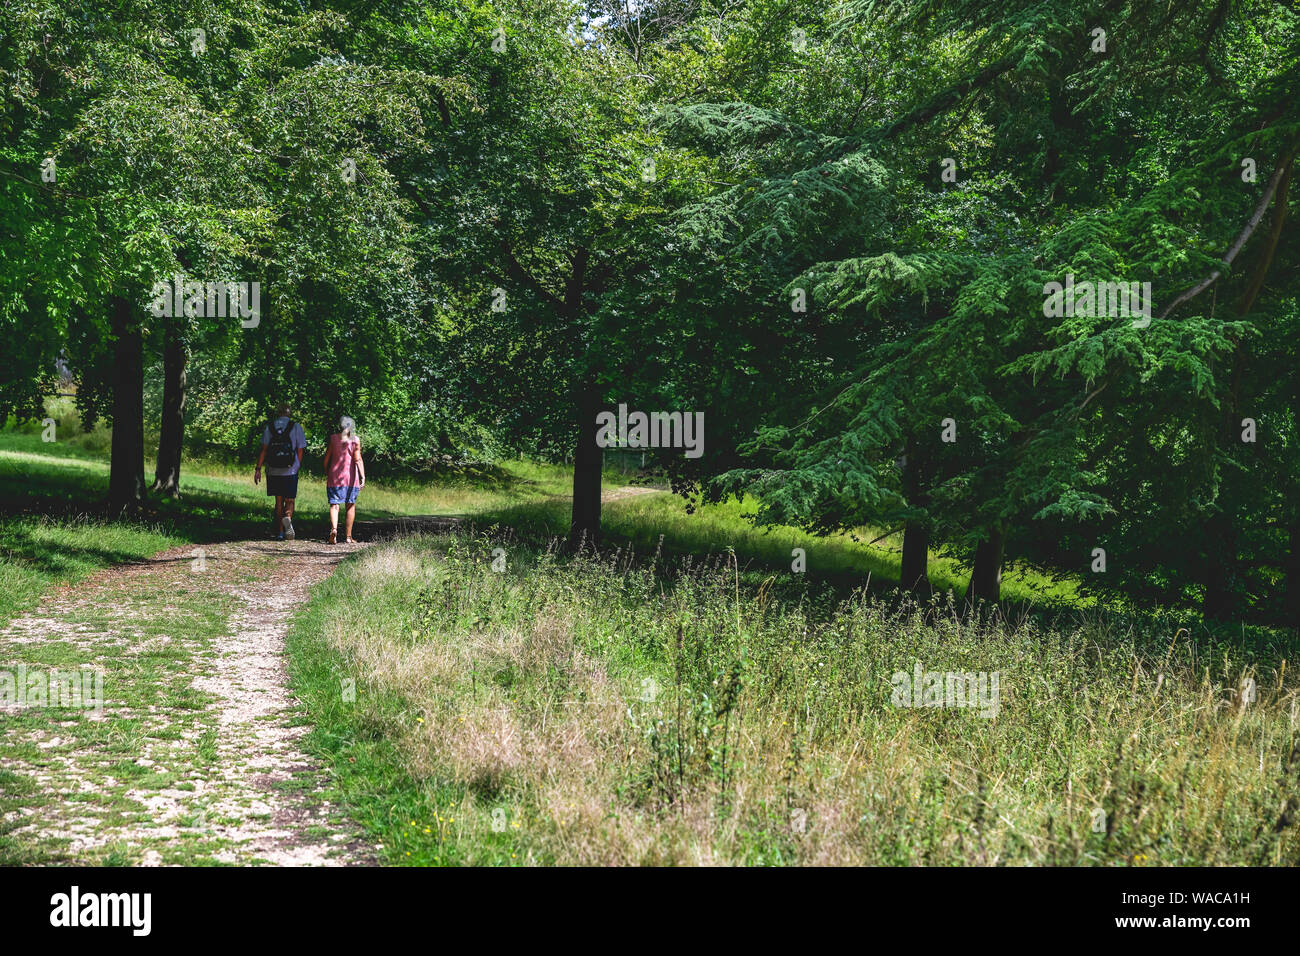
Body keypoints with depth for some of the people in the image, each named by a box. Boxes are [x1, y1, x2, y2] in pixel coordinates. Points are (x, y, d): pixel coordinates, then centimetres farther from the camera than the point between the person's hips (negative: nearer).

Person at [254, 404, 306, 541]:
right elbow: (300, 450, -1)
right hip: (290, 471, -2)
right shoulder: (296, 427, 0)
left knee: (279, 501, 12)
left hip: (273, 471, 2)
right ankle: (287, 518, -25)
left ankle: (279, 532, 11)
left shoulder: (269, 427, 3)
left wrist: (258, 469, 0)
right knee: (289, 500, 6)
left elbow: (263, 450, -2)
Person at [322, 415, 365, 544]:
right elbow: (358, 459, -10)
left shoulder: (333, 439, 3)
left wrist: (326, 474, 18)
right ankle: (348, 536, 11)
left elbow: (326, 459, 5)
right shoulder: (355, 440, -2)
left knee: (334, 505, 0)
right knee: (350, 505, 10)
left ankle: (334, 529, -26)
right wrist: (363, 476, -13)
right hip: (351, 476, -1)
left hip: (334, 476, 1)